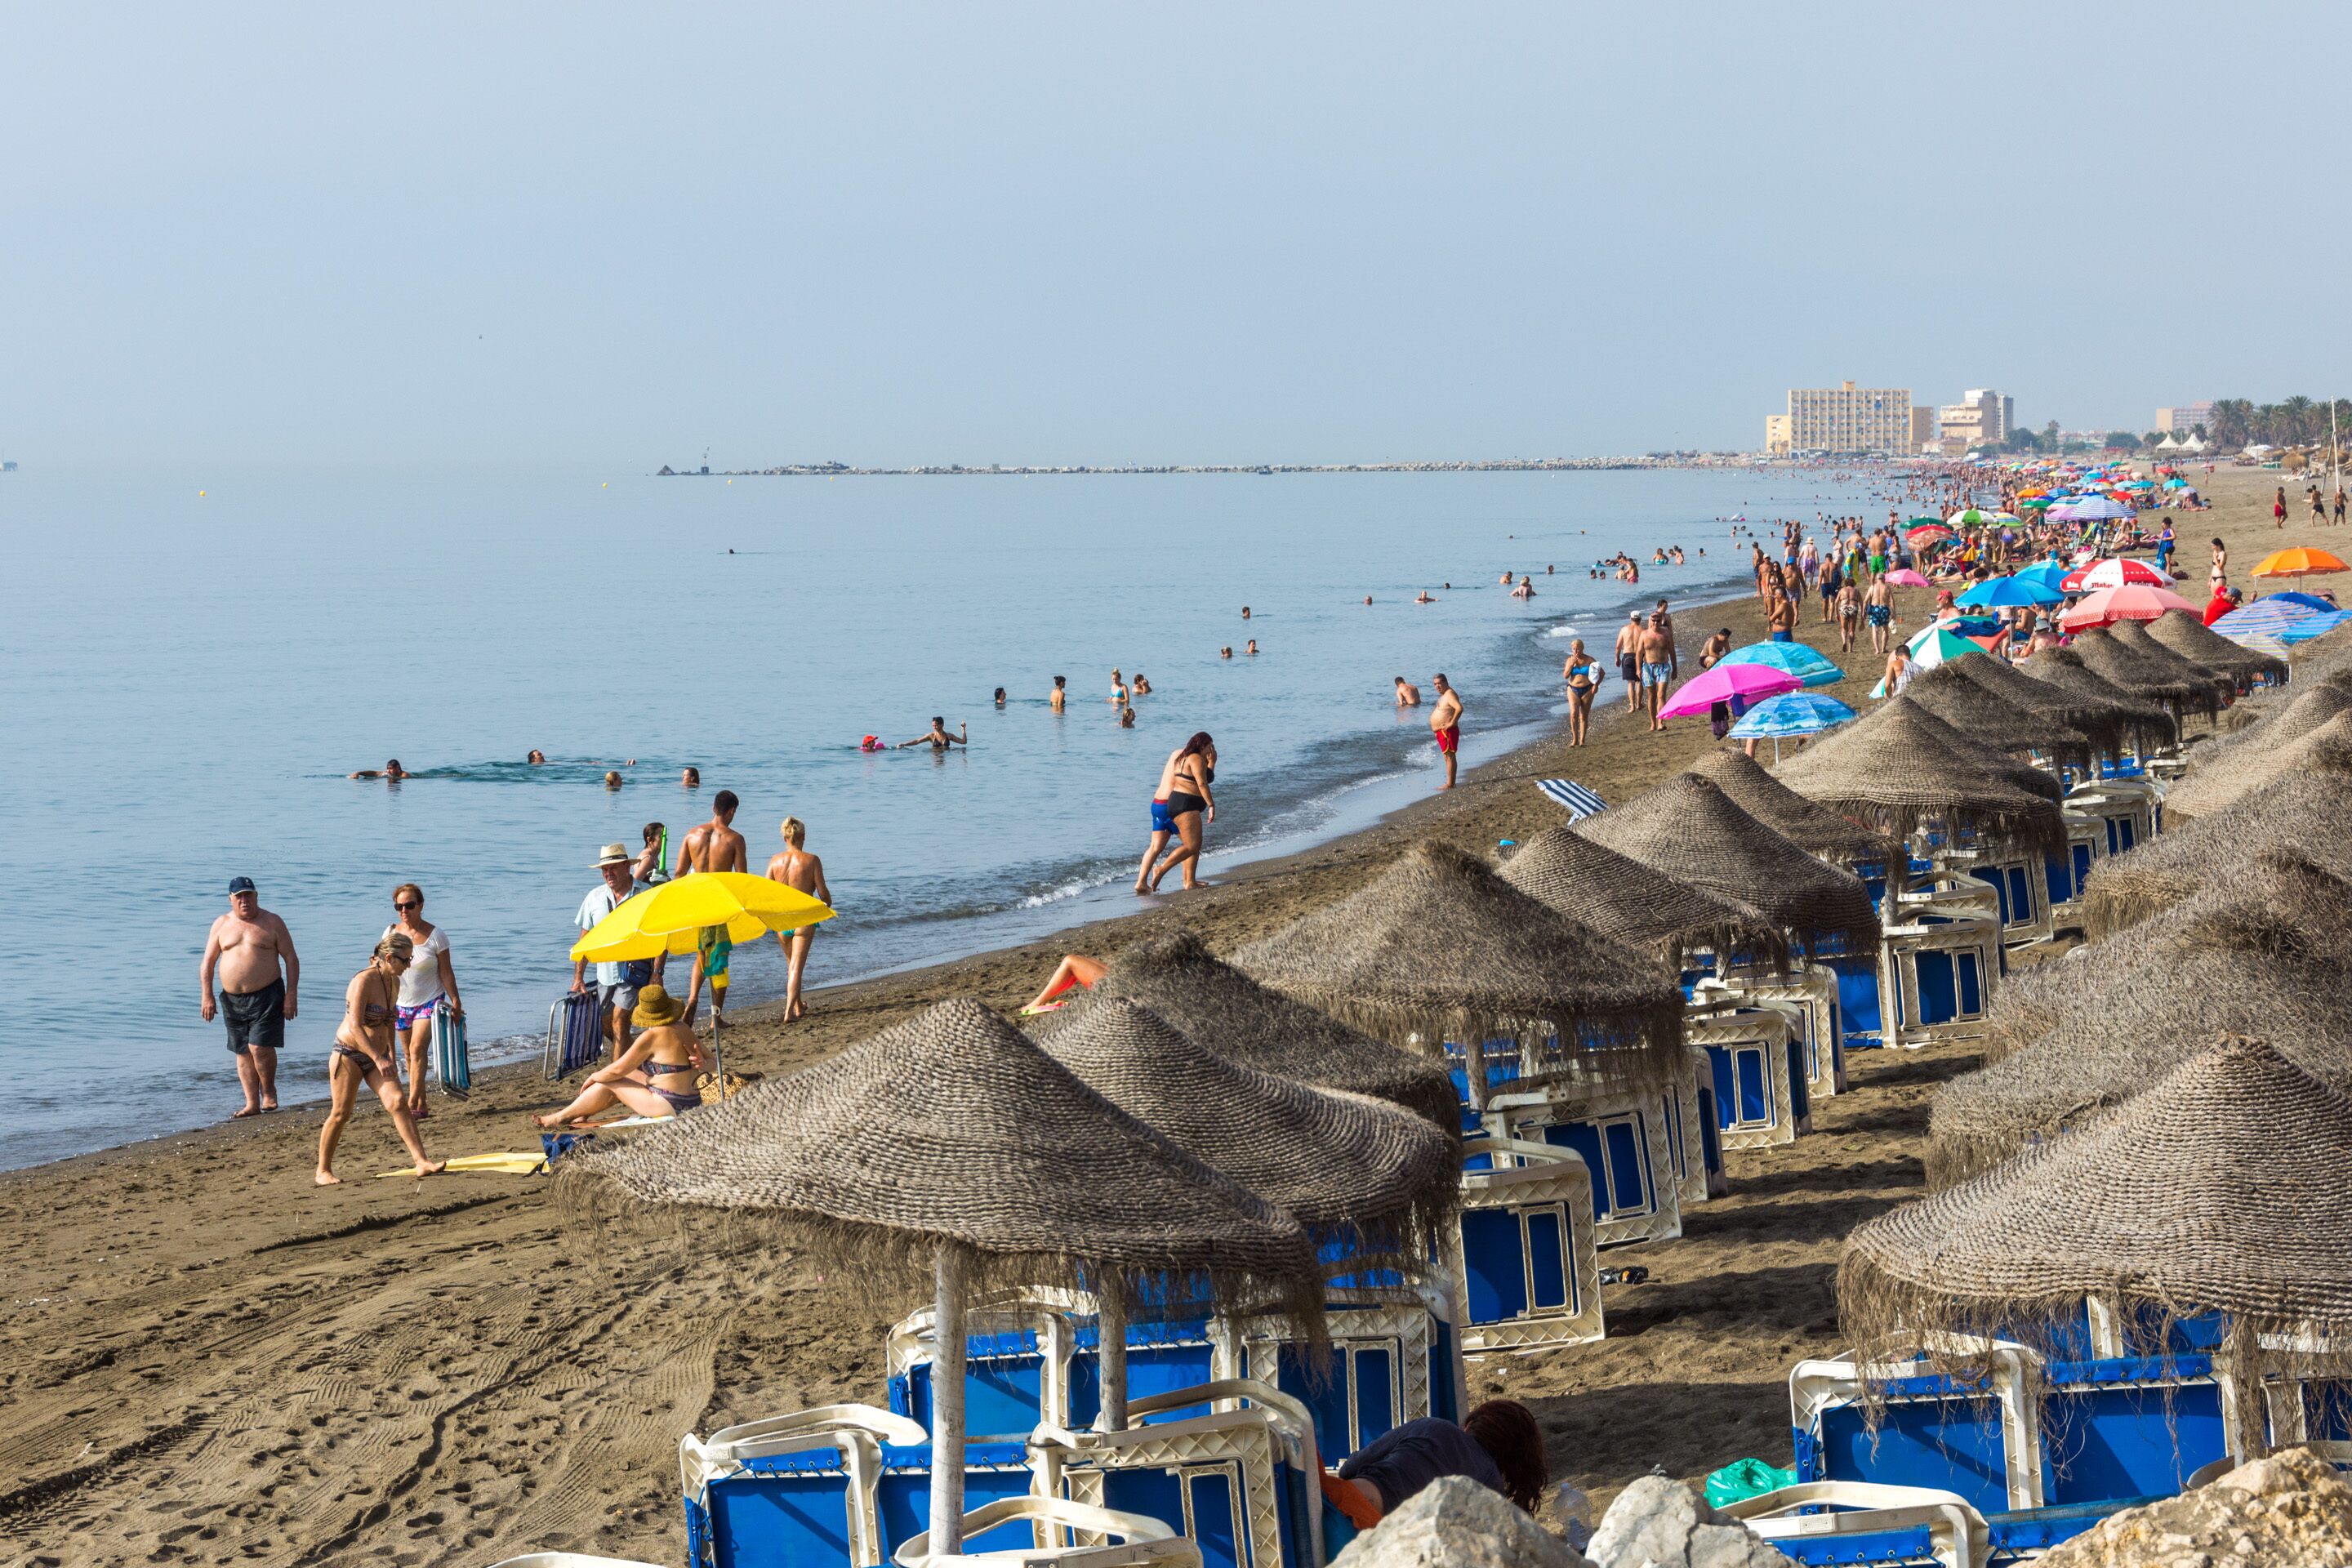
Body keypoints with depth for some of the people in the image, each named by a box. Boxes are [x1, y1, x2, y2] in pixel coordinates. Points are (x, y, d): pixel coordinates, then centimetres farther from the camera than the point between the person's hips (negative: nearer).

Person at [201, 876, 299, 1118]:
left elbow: (291, 959, -1)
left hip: (267, 996, -4)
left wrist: (291, 995, -9)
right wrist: (206, 996, 0)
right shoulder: (221, 925, 7)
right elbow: (207, 963, 10)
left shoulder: (272, 923, 0)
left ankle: (269, 1092, 9)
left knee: (260, 1047, -14)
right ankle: (252, 1104, 12)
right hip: (233, 999, 4)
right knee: (243, 1053, 6)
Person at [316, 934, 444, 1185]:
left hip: (377, 1056, 6)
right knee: (341, 1114, -2)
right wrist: (378, 1059, -29)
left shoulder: (394, 982, 7)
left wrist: (390, 1056, 26)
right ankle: (323, 1171, 13)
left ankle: (421, 1162, -18)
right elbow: (355, 1026, -24)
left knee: (397, 1102, -12)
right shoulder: (363, 981, -18)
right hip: (349, 1053, -6)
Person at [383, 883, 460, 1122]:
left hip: (429, 1001, -4)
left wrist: (455, 1002, -5)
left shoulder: (435, 935, -8)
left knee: (417, 1048, -19)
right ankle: (421, 1104, 16)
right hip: (401, 1003, 4)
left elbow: (446, 972, -4)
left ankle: (412, 1105, -24)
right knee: (410, 1054, 7)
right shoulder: (391, 933, -1)